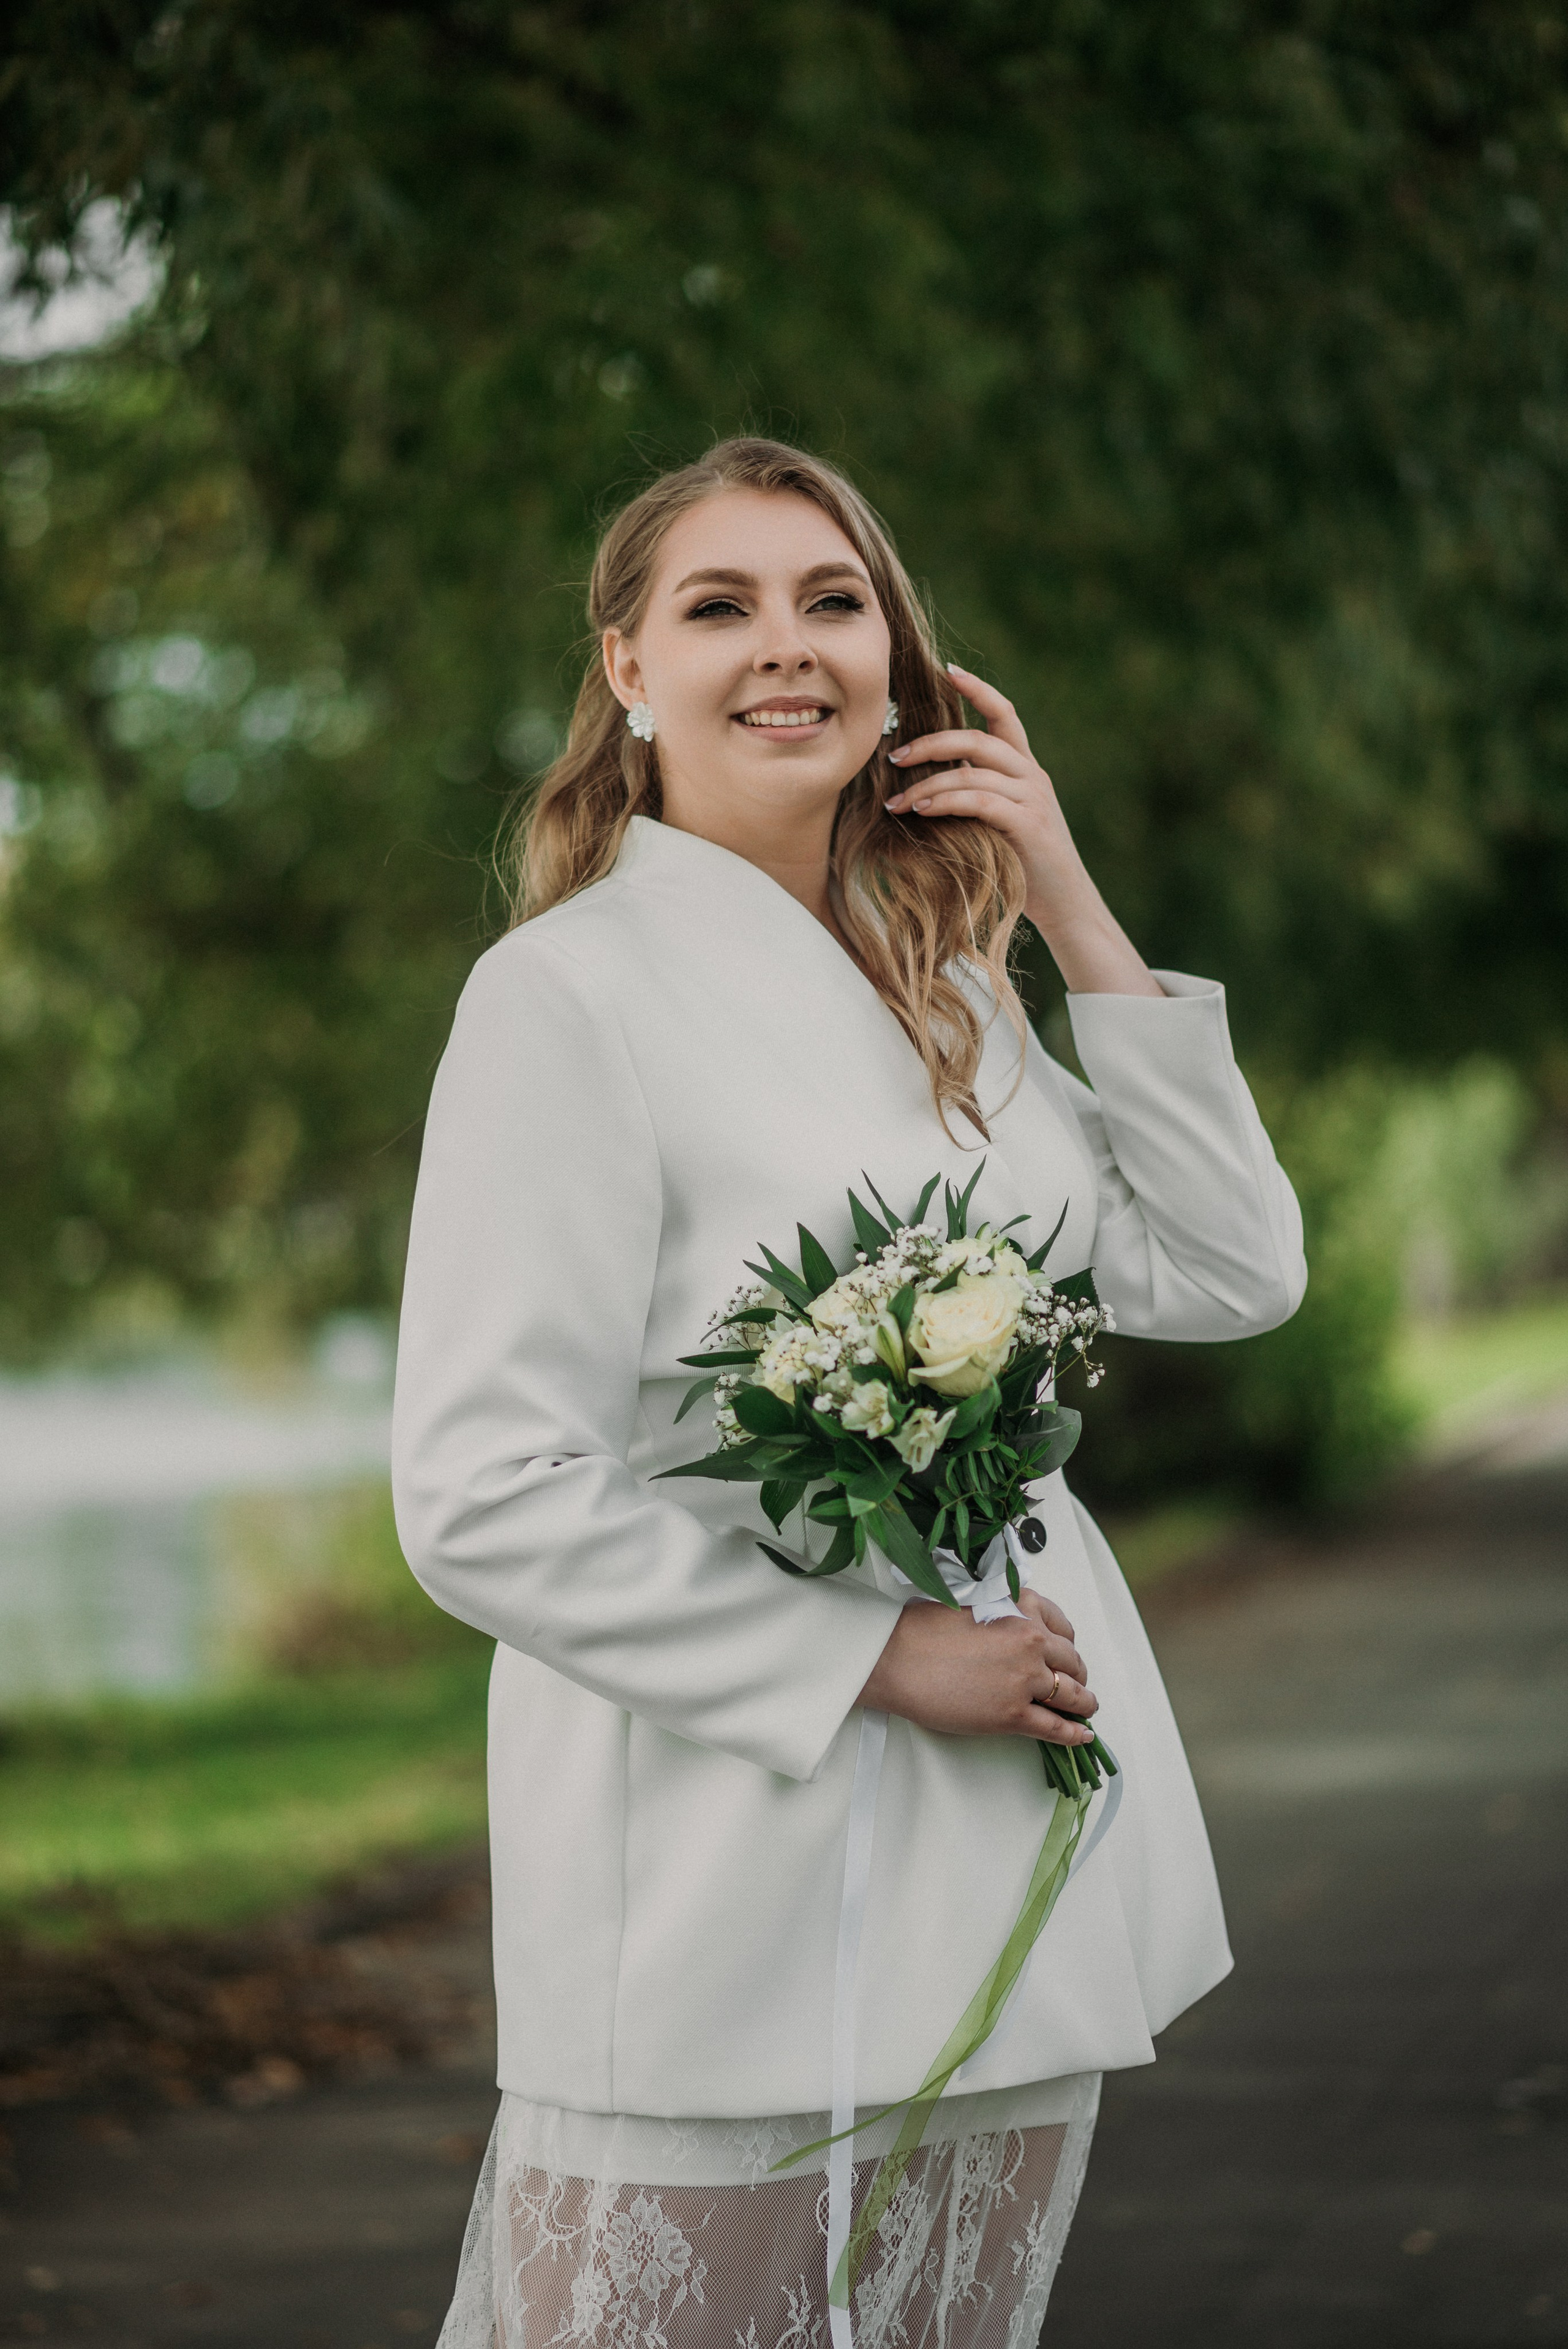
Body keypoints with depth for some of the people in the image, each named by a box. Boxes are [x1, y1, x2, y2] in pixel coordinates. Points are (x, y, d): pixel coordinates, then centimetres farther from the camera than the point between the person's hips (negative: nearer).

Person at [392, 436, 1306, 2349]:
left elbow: (1230, 1274, 9)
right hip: (741, 1911, -7)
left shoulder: (947, 993, 14)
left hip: (1011, 1895, 7)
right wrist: (881, 1660, -16)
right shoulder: (568, 992, -9)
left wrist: (1075, 921, 4)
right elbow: (485, 1504, -15)